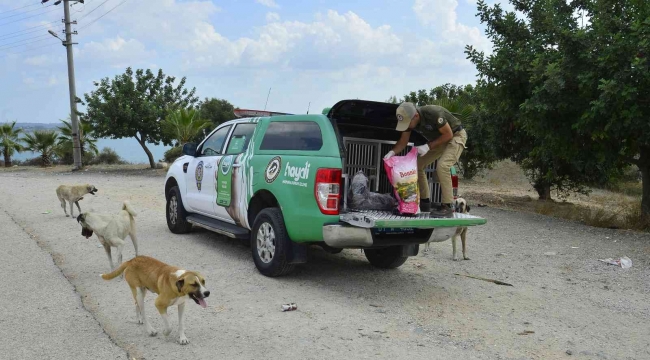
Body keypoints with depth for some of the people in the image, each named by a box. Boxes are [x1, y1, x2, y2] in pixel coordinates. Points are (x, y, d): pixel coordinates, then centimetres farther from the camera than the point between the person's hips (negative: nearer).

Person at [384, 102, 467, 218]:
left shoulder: (433, 113, -35)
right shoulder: (408, 119, -14)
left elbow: (448, 134, -25)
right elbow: (403, 141, -4)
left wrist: (428, 146, -29)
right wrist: (392, 152, -24)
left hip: (456, 135, -8)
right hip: (439, 139, 8)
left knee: (442, 166, -29)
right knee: (418, 165, 1)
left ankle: (447, 207, -23)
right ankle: (425, 203, 10)